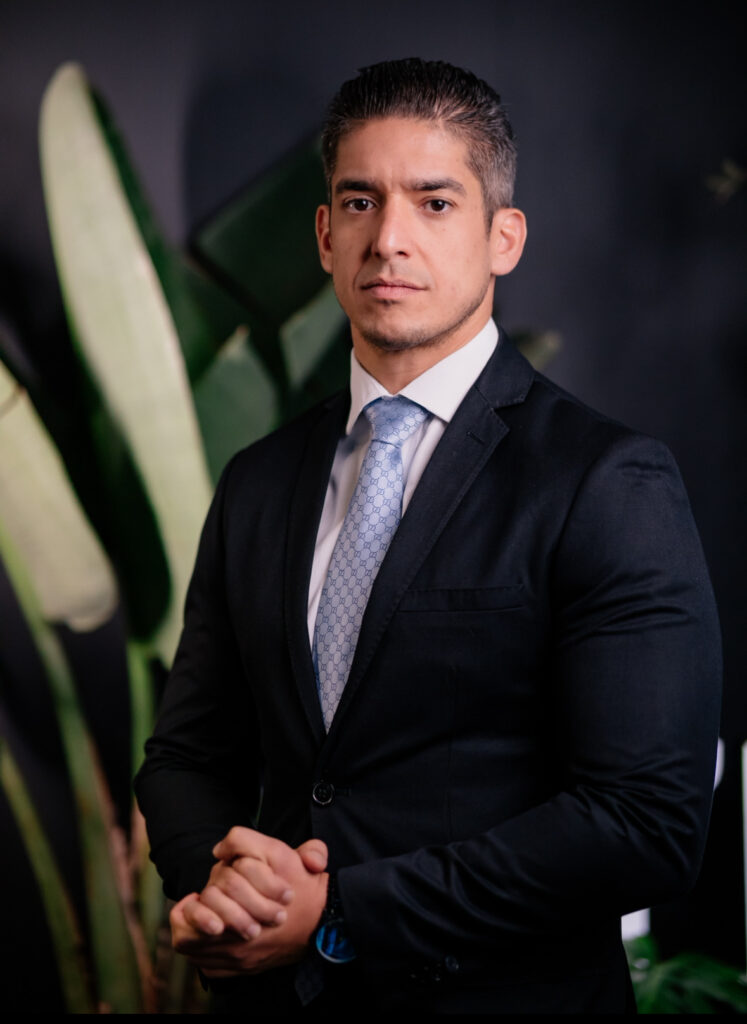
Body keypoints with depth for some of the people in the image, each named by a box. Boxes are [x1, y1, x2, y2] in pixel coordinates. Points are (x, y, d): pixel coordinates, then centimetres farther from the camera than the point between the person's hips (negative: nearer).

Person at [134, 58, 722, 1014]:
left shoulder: (612, 485, -13)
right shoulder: (256, 485, 5)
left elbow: (647, 825, -19)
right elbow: (189, 754, 10)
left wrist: (340, 915, -19)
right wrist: (216, 871, -12)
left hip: (499, 994, -4)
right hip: (270, 991, 5)